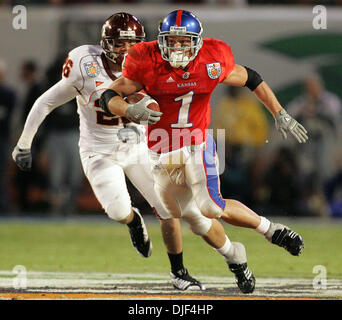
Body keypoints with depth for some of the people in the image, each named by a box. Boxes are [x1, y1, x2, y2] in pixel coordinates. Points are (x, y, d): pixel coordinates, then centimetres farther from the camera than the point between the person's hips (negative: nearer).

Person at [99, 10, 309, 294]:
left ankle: (269, 229, -1)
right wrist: (129, 111, -33)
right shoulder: (147, 64, -15)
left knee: (210, 208, -21)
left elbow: (251, 79, 4)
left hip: (197, 145, -2)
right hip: (162, 152, 2)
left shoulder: (212, 62, -13)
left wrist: (280, 115, 1)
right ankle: (234, 258, 34)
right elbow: (109, 97, -11)